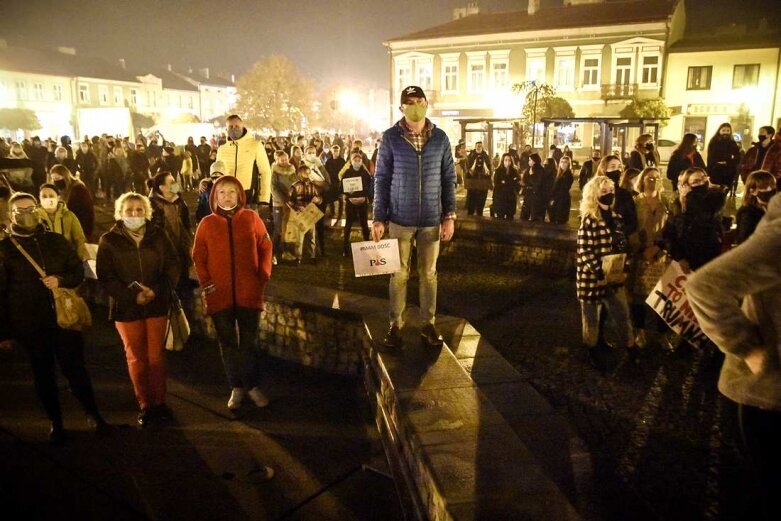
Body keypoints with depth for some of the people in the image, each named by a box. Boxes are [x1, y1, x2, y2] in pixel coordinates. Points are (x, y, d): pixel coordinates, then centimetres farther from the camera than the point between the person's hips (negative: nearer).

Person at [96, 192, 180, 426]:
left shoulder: (158, 235, 0)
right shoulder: (109, 240, -2)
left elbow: (173, 266, 0)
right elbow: (105, 276, -5)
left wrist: (157, 290, -15)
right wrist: (132, 295, -16)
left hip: (157, 305, 1)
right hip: (126, 307, 0)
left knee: (156, 356, 7)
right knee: (136, 358, 9)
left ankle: (159, 402, 20)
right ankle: (144, 405, 21)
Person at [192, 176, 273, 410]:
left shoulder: (251, 218, 1)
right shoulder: (207, 223, 1)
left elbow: (265, 248, 4)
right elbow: (198, 256, 4)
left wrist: (263, 276, -4)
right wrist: (205, 282, -5)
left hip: (249, 292, -1)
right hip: (219, 294, 1)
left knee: (250, 342, 8)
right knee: (227, 343, 10)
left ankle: (253, 386, 22)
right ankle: (236, 388, 23)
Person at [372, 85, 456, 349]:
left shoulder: (440, 138, 2)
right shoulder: (390, 137, -3)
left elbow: (449, 178, 5)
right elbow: (381, 179, -2)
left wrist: (449, 216, 0)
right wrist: (378, 218, -5)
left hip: (432, 219, 2)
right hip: (401, 219, -2)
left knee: (428, 273, 11)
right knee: (399, 274, 7)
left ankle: (428, 323, 23)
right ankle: (396, 325, 19)